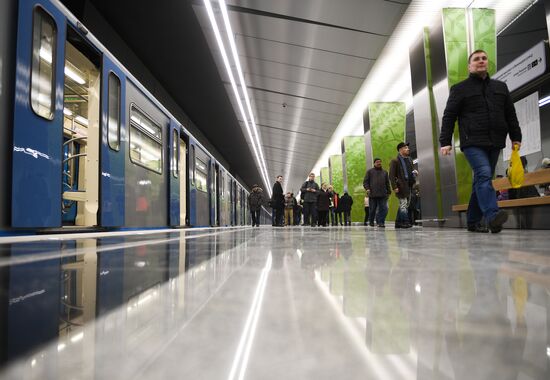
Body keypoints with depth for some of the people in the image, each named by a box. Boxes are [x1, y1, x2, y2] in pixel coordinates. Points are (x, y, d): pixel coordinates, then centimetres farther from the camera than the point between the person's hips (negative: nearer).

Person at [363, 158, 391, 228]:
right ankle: (371, 222, 19)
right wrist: (367, 189, -11)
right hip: (373, 194, -2)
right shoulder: (370, 171, 11)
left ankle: (381, 222, -4)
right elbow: (365, 182, 5)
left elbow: (387, 183, 22)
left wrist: (389, 192, 14)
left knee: (383, 209, -8)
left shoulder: (385, 172, 20)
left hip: (383, 195, 3)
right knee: (372, 209, 3)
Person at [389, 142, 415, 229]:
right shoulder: (395, 161, -3)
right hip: (401, 186, -8)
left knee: (406, 205, 10)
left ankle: (398, 223, 16)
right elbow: (391, 175, -9)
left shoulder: (409, 160, 19)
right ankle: (405, 222, -9)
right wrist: (394, 187, -18)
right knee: (403, 204, -11)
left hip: (409, 186, 8)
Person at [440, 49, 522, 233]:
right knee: (484, 175, -23)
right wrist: (445, 142, -8)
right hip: (473, 142, -5)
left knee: (482, 180, 6)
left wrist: (516, 137, 15)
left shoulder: (500, 87, 21)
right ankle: (493, 215, -33)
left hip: (495, 143, 5)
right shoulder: (459, 89, 7)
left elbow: (511, 115, 22)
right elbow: (448, 117, 1)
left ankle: (473, 221, 13)